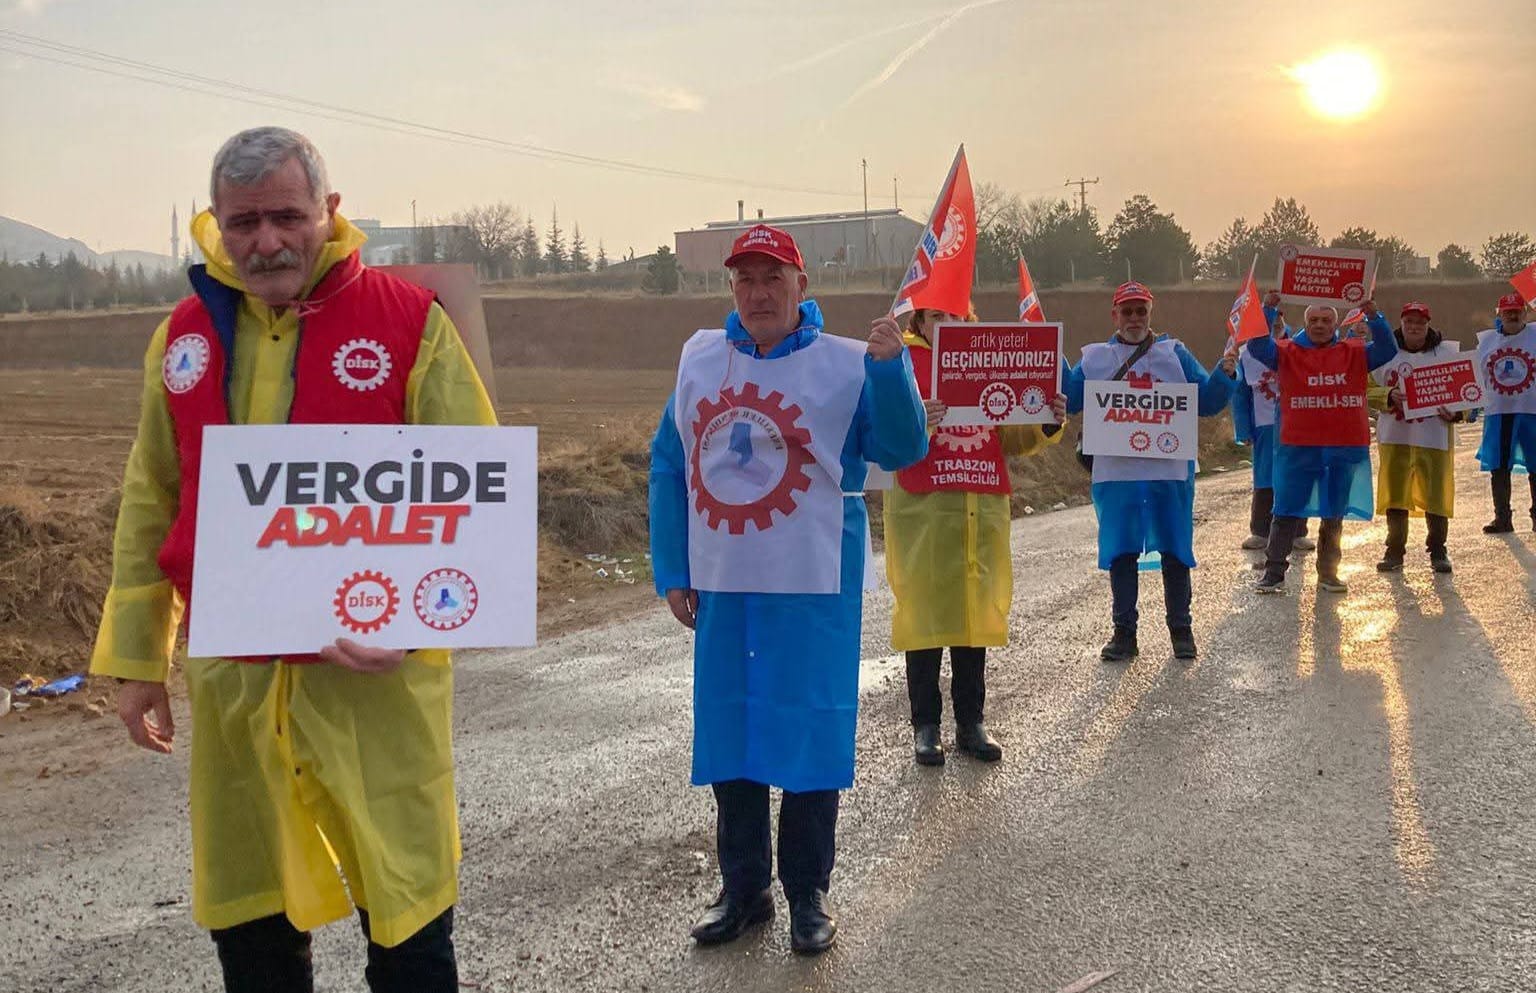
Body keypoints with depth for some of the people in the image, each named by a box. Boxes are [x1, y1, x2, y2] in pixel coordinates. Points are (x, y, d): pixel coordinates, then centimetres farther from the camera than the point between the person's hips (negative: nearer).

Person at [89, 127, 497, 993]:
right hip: (230, 679, 4)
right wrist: (136, 656, 12)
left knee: (408, 922, 7)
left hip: (376, 677, -4)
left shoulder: (411, 322, -6)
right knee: (247, 920, 17)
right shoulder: (184, 335, 8)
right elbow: (151, 508, 13)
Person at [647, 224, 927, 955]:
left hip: (812, 586, -3)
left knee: (810, 732, 3)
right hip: (721, 585, 4)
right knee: (726, 734, 11)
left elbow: (901, 451, -11)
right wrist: (672, 572, 5)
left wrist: (888, 368, -26)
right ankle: (743, 888, 26)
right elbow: (668, 468, 9)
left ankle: (808, 894, 19)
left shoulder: (846, 365, -4)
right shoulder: (700, 360, 6)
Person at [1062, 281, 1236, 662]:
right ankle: (1124, 631, 15)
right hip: (1115, 473, 0)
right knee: (1119, 554, 5)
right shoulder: (1094, 357, 9)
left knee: (1175, 553, 6)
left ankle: (1181, 629, 18)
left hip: (1170, 471, 0)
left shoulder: (1174, 353, 8)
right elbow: (1069, 400, 4)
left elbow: (1207, 402, 5)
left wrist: (1225, 374, -12)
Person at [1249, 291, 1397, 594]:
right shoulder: (1287, 352, 2)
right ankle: (1274, 573, 4)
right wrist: (1268, 310, -22)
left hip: (1345, 448, 2)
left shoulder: (1355, 353, 8)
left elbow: (1387, 350, -3)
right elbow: (1257, 347, -11)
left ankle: (1328, 572, 24)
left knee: (1334, 515, 12)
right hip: (1297, 447, -2)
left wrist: (1373, 316, -16)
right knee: (1287, 512, 0)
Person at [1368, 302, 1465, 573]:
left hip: (1434, 437, -1)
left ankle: (1438, 551, 14)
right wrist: (1389, 395, -15)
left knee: (1436, 495, 2)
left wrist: (1457, 413, -13)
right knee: (1394, 495, 4)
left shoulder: (1448, 352, 5)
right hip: (1394, 437, 1)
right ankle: (1395, 550, 14)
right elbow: (1368, 390, 5)